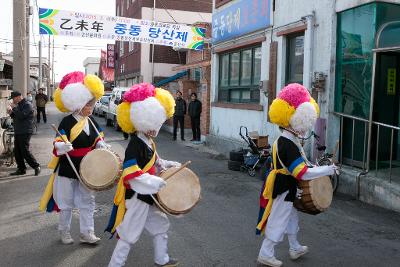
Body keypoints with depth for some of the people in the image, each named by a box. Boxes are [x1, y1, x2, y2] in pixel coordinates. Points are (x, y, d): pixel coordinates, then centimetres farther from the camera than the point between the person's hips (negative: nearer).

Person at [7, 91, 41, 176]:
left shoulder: (27, 105, -12)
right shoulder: (19, 105, 18)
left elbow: (21, 116, -24)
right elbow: (16, 117, 23)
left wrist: (14, 108, -17)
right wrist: (11, 113, 4)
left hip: (25, 132, -9)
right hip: (18, 132, 9)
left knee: (25, 151, -9)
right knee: (17, 151, 9)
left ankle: (36, 166, 2)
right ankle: (21, 169, 16)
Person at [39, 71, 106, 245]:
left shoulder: (91, 121, 2)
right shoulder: (67, 122, -16)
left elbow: (97, 139, 14)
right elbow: (58, 147, -19)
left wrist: (100, 144, -8)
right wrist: (61, 147, -41)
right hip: (67, 170, -5)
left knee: (87, 202, 11)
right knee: (66, 204, 10)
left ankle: (86, 233, 21)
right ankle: (64, 232, 29)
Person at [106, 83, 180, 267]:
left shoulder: (148, 142, 7)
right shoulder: (135, 145, -24)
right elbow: (131, 174, -32)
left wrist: (169, 165, 10)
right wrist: (156, 182, -33)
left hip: (147, 196, 10)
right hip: (136, 198, -10)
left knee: (160, 224, 22)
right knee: (129, 235, -1)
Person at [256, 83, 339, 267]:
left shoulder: (284, 140, 5)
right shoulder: (289, 145, -28)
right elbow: (302, 173, -32)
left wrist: (313, 167, 11)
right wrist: (328, 169, -24)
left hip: (285, 188, 10)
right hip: (284, 191, -10)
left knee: (291, 217, 24)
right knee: (278, 221, 3)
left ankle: (295, 248, 41)